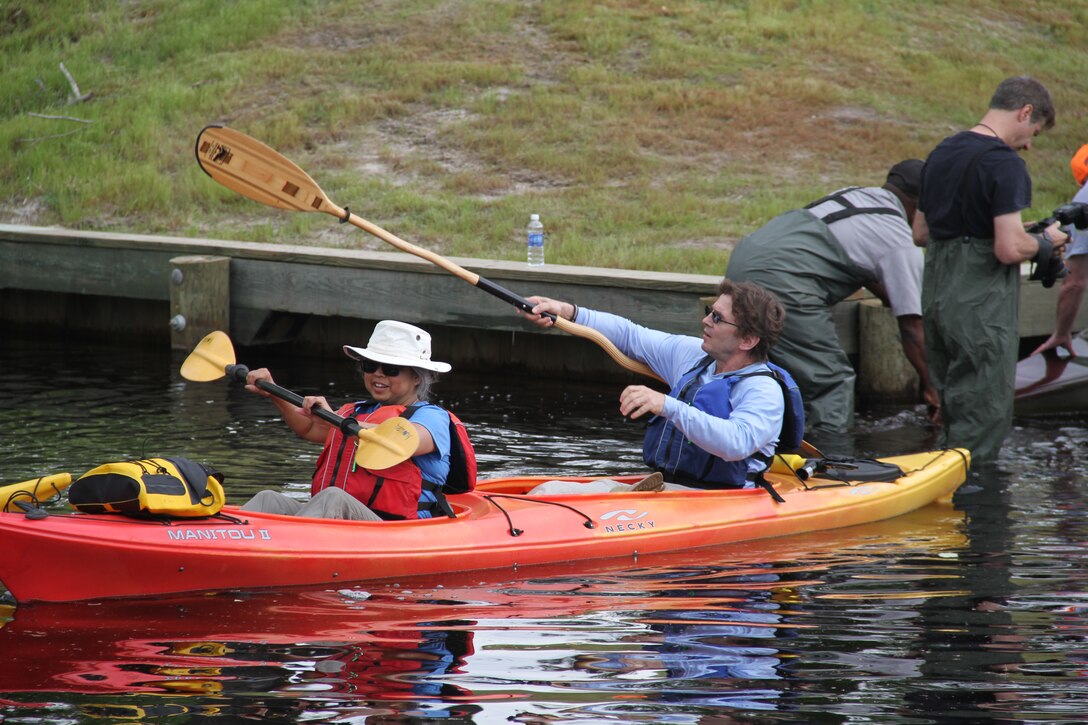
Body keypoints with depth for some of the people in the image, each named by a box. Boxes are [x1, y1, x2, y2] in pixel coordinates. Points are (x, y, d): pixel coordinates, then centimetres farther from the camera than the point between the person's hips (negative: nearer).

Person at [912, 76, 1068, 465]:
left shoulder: (941, 153, 12)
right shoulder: (1004, 164, -15)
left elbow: (920, 232, 20)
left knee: (952, 413, 18)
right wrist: (1045, 242, -2)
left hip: (936, 297, 9)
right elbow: (1009, 249, -21)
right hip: (982, 308, -9)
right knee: (984, 418, -1)